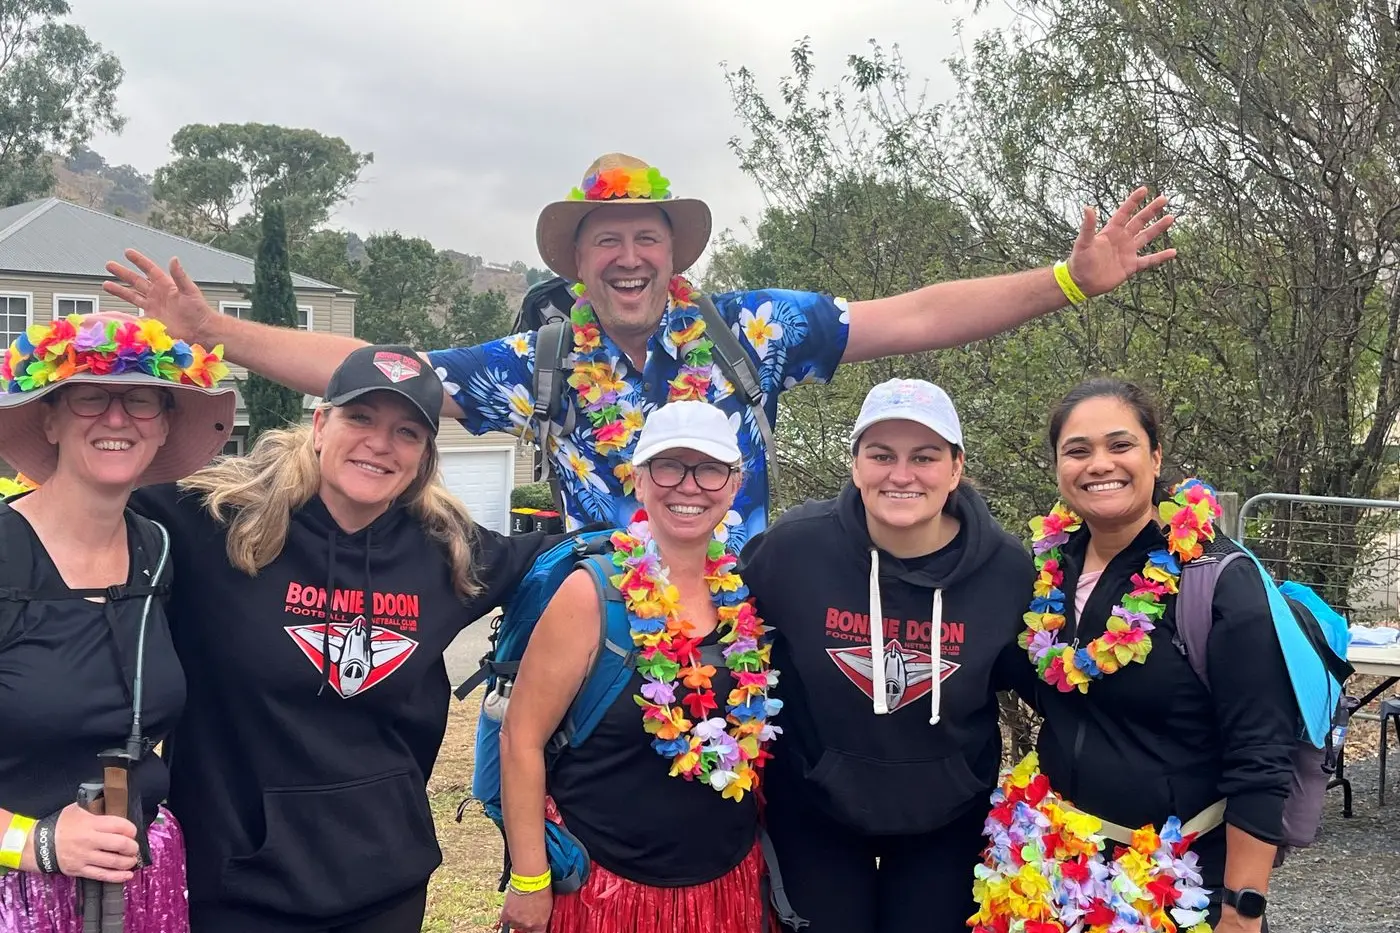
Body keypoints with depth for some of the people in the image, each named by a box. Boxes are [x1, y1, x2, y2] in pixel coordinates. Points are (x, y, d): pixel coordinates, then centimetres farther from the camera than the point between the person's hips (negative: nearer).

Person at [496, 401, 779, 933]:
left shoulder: (745, 592, -1)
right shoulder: (593, 594, -15)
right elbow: (521, 738, -13)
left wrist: (757, 852, 11)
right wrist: (529, 881, -12)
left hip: (729, 885, 4)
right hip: (608, 888, -4)